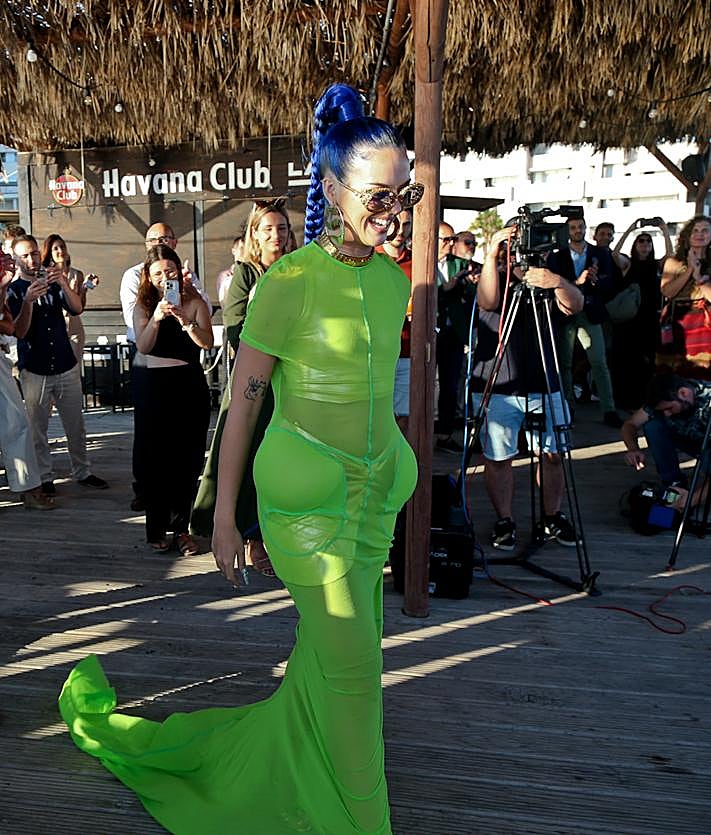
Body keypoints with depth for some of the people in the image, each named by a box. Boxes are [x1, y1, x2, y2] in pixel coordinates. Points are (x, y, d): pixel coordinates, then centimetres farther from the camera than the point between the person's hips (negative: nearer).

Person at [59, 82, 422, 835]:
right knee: (354, 665, 1)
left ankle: (276, 767, 43)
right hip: (308, 496, -6)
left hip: (375, 491, 7)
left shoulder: (393, 281, 5)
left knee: (333, 652, 17)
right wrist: (223, 517, -8)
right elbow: (242, 404, -11)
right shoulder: (288, 284, -15)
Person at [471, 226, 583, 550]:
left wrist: (557, 282, -33)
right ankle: (504, 522, 18)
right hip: (497, 388, -2)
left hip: (545, 387, 3)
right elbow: (488, 301, -21)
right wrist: (490, 256, -35)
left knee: (553, 455, 8)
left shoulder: (549, 286, 9)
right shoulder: (496, 280, 2)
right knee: (498, 458, 2)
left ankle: (553, 517, 27)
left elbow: (575, 305, -12)